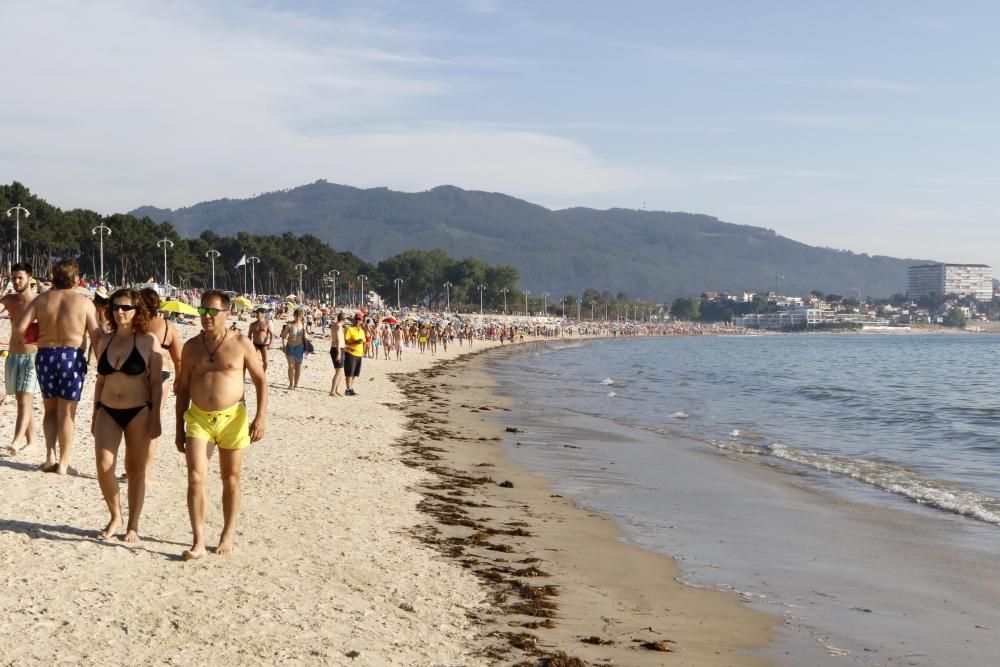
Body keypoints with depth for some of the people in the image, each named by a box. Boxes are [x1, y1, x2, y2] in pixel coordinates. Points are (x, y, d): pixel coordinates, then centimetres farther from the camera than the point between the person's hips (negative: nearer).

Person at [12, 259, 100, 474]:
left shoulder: (42, 299, 2)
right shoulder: (84, 303, -4)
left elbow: (19, 327, -5)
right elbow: (96, 336, -7)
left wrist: (17, 338, 17)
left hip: (45, 356, 2)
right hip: (72, 356, -2)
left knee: (50, 409, 18)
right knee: (66, 412, 6)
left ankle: (50, 455, 6)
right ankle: (63, 462, 7)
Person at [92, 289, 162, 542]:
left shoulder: (148, 341, -5)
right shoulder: (104, 341, 7)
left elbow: (156, 383, -4)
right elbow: (100, 381, 15)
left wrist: (155, 418, -9)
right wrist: (95, 416, 14)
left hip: (138, 412, -3)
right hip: (108, 412, 3)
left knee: (135, 469, 4)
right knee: (104, 467, -7)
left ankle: (133, 525, 15)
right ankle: (115, 516, 15)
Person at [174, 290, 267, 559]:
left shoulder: (241, 343, -4)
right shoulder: (191, 347, 5)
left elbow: (261, 380, 0)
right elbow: (182, 388, 11)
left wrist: (260, 417, -11)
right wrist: (180, 428, 9)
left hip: (231, 418, -2)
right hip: (198, 418, 2)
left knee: (231, 479, 10)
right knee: (195, 477, -12)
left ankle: (228, 535, 25)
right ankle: (199, 542, -9)